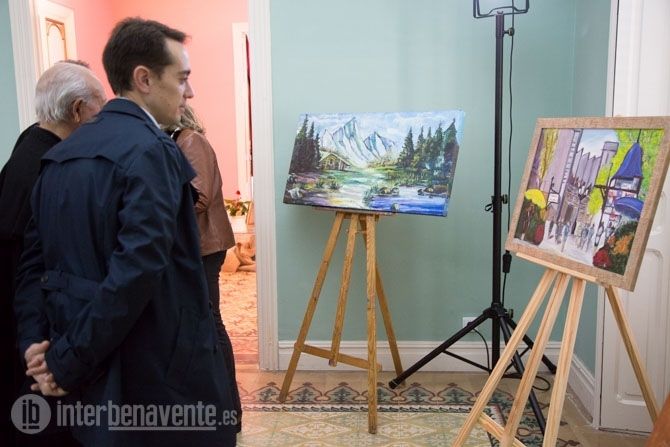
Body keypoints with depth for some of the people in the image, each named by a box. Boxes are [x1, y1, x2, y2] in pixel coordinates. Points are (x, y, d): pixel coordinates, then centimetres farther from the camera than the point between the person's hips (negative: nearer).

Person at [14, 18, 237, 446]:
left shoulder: (61, 153, 7)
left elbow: (35, 258, 6)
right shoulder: (151, 151, -18)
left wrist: (36, 343, 2)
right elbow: (137, 270, -26)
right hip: (158, 371, -7)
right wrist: (68, 362, -17)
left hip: (89, 368, 8)